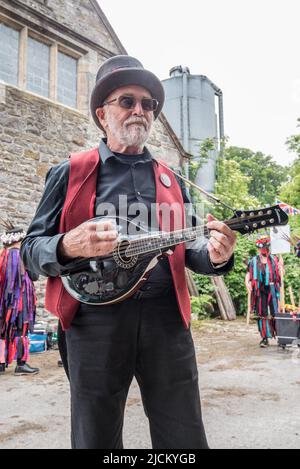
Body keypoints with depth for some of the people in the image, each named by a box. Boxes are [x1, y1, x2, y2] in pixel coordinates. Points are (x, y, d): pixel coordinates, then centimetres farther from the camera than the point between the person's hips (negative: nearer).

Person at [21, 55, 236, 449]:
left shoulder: (171, 180, 16)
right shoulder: (70, 174, 6)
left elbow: (188, 247, 16)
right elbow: (31, 249, 4)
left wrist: (215, 254, -7)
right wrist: (67, 247, -19)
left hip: (168, 319, 3)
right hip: (95, 320, -2)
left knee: (185, 440, 11)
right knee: (96, 440, 11)